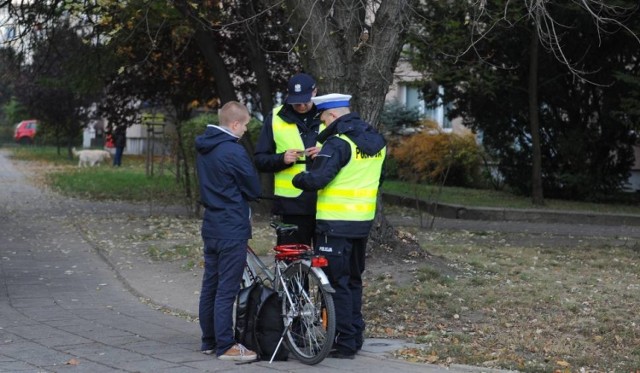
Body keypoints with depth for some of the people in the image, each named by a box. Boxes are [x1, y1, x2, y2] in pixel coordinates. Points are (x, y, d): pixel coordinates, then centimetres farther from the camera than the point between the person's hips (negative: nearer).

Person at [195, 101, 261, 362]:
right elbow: (254, 189, -8)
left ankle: (209, 341, 20)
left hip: (211, 227, 9)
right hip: (232, 230, -9)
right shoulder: (234, 151, -18)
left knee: (210, 286, 13)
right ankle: (225, 346, 0)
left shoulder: (204, 149, 9)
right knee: (227, 289, -4)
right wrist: (242, 196, 11)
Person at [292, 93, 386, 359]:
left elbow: (317, 179, -24)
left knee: (337, 283, 0)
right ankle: (356, 337, 25)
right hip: (364, 221, 8)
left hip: (336, 224, -8)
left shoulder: (339, 143, -18)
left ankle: (345, 343, 2)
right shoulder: (377, 141, 9)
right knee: (353, 280, 19)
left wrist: (298, 178, -6)